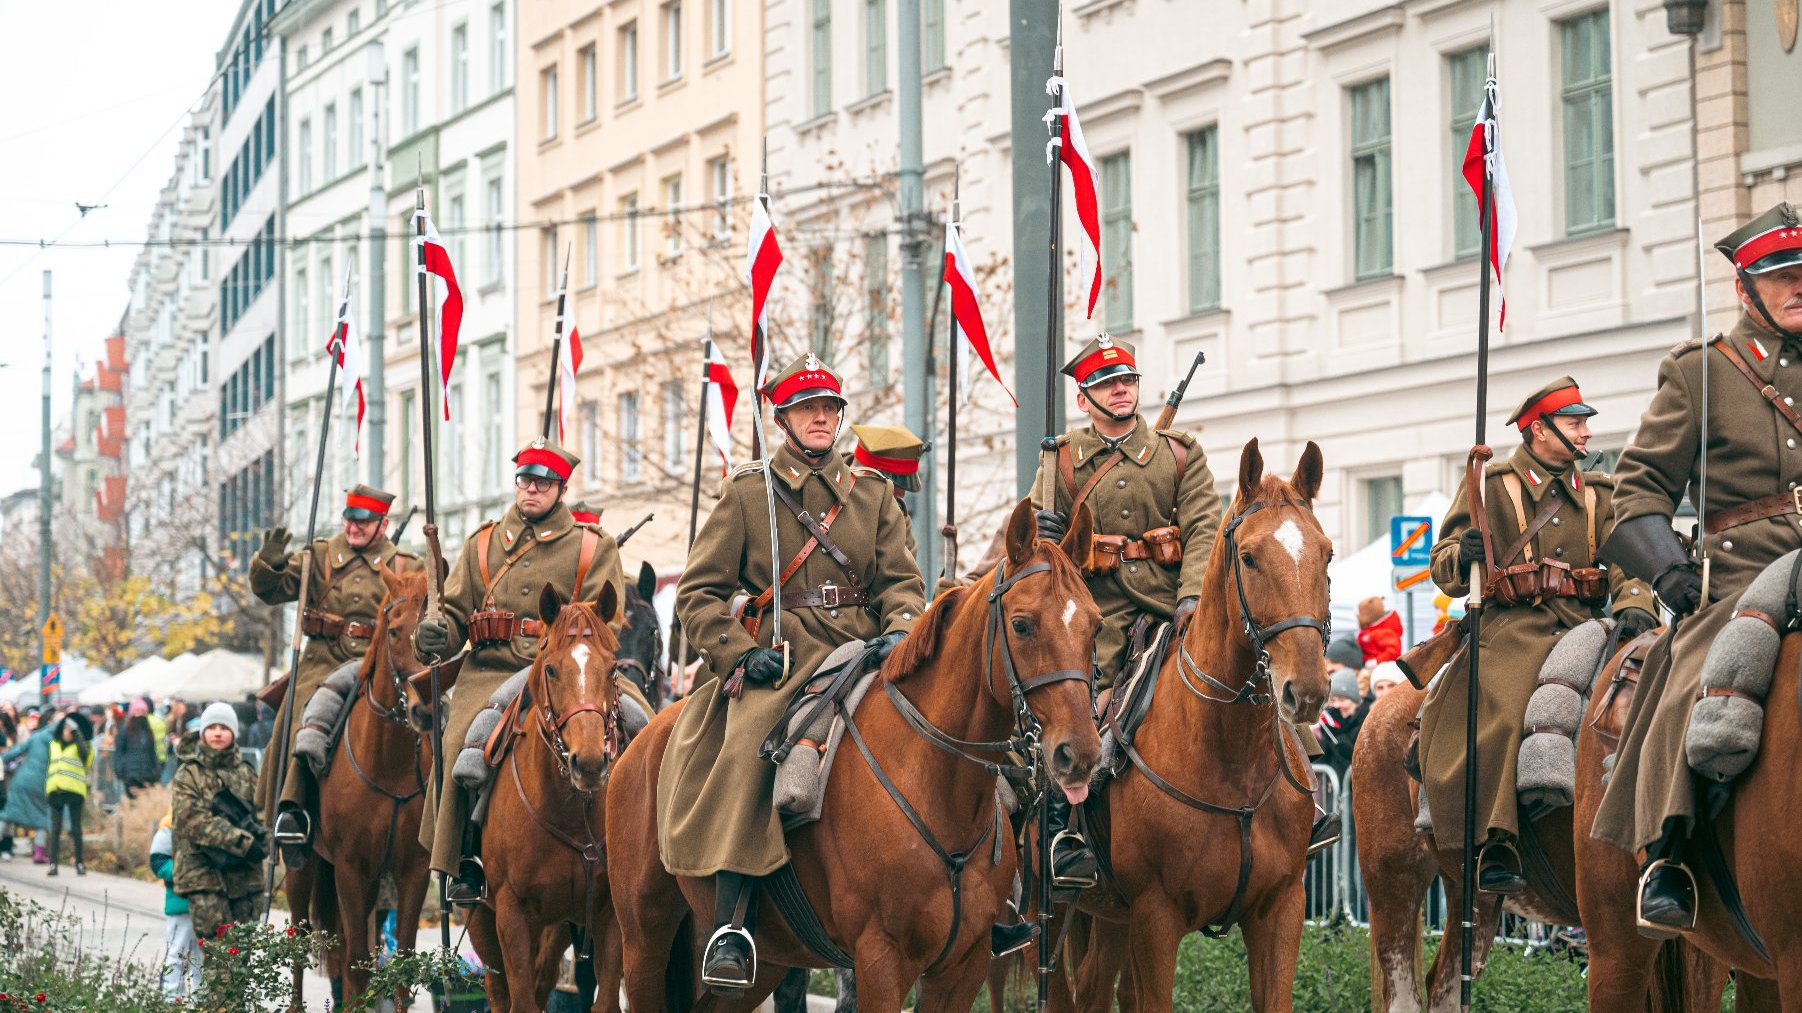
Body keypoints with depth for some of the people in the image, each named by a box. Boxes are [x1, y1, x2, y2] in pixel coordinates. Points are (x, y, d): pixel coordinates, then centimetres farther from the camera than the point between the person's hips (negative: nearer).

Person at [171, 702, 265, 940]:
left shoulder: (245, 772, 14)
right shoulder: (188, 774, 1)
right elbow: (193, 820, -12)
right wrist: (242, 842, -20)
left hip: (245, 874, 4)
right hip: (203, 873, -4)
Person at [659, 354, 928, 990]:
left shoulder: (872, 494, 19)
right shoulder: (748, 492, 11)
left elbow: (901, 579, 13)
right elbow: (698, 592, 7)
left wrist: (899, 629, -10)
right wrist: (739, 651, -9)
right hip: (780, 662, -3)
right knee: (747, 751, -32)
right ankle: (732, 929, -35)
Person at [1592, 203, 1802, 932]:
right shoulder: (1699, 372, 10)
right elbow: (1642, 484, 7)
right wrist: (1668, 569, -9)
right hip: (1739, 573, -3)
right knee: (1697, 693, -27)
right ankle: (1665, 855, -20)